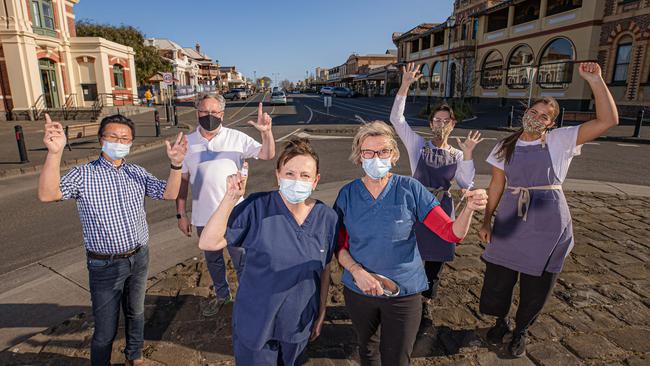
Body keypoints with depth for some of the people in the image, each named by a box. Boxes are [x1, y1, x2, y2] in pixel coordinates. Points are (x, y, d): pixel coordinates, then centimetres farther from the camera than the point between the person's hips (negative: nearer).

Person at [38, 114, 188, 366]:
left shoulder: (137, 173, 1)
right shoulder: (83, 174, -9)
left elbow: (169, 194, -7)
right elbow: (47, 195, -24)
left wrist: (175, 164, -25)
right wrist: (55, 152, -37)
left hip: (139, 259, 4)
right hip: (105, 265, -4)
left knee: (135, 312, 23)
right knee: (106, 329, 7)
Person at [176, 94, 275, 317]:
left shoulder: (236, 138, -7)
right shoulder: (187, 143, -1)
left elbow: (267, 155, -12)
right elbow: (182, 181, 3)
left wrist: (266, 132, -31)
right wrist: (181, 214, 2)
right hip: (203, 216, 3)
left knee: (242, 260, 8)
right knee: (213, 260, 21)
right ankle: (221, 295, 43)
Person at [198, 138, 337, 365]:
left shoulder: (328, 218, -10)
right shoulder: (258, 207, -19)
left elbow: (324, 270, 2)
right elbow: (208, 243, -23)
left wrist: (321, 313, 9)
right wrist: (231, 198, -31)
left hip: (300, 324, 3)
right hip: (255, 323, -3)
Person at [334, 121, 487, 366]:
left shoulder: (410, 189, -13)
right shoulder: (347, 194, -8)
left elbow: (452, 233, -15)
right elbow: (339, 245, -3)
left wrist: (469, 208, -34)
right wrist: (357, 271, -21)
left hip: (404, 293, -2)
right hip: (358, 291, 2)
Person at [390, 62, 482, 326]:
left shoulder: (457, 154, 5)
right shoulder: (418, 145, -2)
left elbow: (466, 185, -3)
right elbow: (396, 119, -13)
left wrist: (467, 154, -11)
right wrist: (405, 86, -22)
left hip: (442, 210, 3)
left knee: (436, 259, 13)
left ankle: (425, 302, 35)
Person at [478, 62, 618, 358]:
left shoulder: (561, 140, -3)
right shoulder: (506, 147, 3)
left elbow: (609, 120, -14)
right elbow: (496, 186, 6)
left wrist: (595, 80, -19)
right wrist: (486, 220, 2)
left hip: (547, 224, -1)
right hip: (510, 220, 2)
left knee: (536, 284, 11)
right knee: (497, 277, 8)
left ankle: (521, 330, 37)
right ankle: (501, 321, 38)